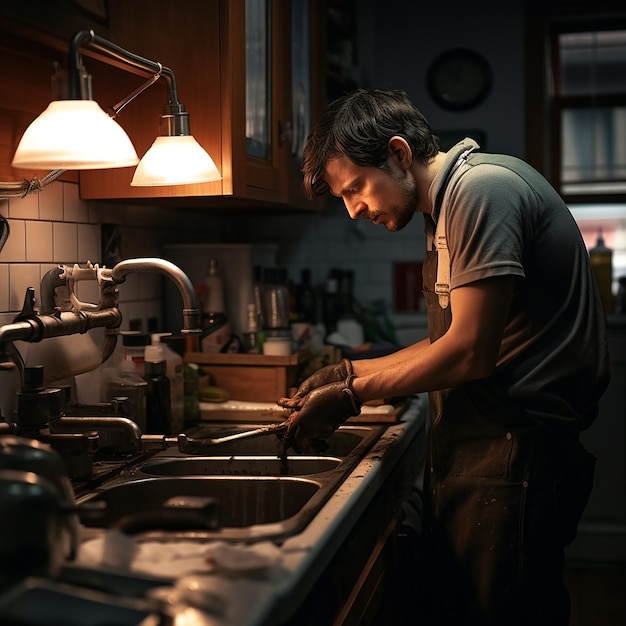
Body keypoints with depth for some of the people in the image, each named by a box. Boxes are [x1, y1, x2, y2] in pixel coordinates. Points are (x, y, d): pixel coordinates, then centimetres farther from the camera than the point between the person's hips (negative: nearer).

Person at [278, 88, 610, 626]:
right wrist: (353, 372, 13)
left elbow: (471, 353, -20)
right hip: (467, 449, 10)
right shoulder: (448, 206, 18)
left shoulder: (482, 188, -14)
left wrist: (351, 396, -9)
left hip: (513, 452, -10)